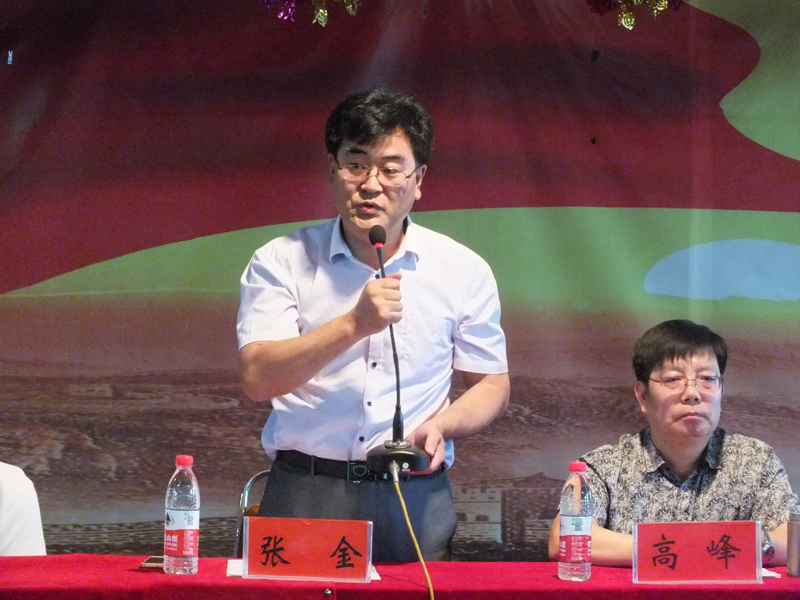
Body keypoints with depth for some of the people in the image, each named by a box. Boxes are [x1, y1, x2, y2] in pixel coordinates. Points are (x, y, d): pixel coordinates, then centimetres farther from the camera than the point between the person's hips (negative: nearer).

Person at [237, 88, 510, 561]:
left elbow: (492, 386, 14)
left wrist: (440, 426, -7)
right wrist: (353, 325, -19)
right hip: (304, 495, -1)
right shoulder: (281, 261, 4)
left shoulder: (463, 270, 8)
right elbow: (258, 379, -8)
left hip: (414, 503, 1)